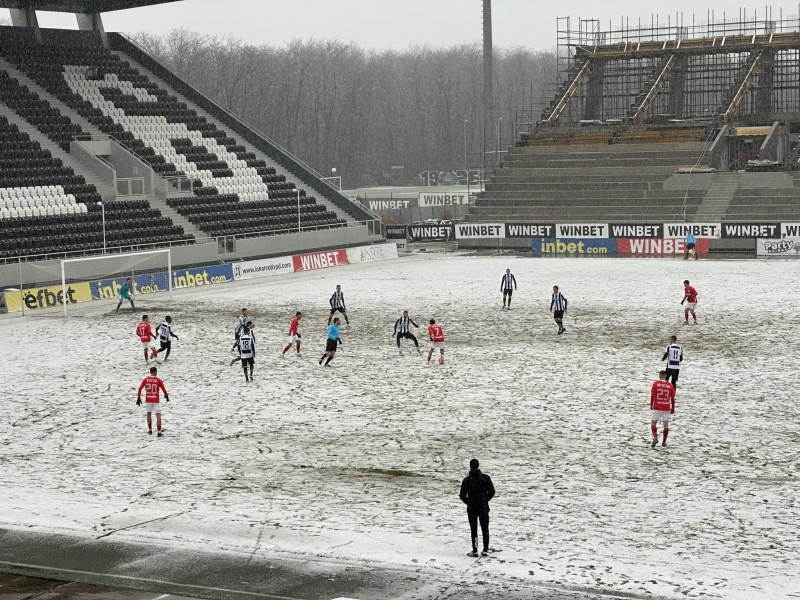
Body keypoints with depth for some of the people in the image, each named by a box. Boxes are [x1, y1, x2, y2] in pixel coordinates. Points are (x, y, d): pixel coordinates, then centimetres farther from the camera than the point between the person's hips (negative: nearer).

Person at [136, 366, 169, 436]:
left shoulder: (145, 380, 0)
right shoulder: (158, 380, -7)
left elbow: (140, 388, -4)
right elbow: (163, 389, -4)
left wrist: (138, 398, 3)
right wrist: (166, 395, 14)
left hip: (148, 399, 3)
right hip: (156, 400, -3)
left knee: (149, 413, 23)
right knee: (158, 415, -1)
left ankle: (150, 430, 29)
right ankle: (159, 432, -8)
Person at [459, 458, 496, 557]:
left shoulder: (466, 480, -8)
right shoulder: (485, 478, -6)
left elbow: (462, 495, -4)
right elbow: (492, 492, -3)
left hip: (471, 508, -1)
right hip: (484, 508, 1)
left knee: (473, 530, 6)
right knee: (485, 529, 12)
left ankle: (475, 551, 5)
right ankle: (485, 550, 13)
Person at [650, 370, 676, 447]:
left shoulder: (655, 383, -3)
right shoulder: (670, 385, 0)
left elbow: (652, 396, -2)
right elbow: (672, 398, 3)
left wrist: (651, 405, 10)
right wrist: (673, 408, 13)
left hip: (656, 407, -1)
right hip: (667, 408, 1)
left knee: (653, 423, 9)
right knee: (666, 424, 8)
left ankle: (655, 438, -10)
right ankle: (664, 442, 12)